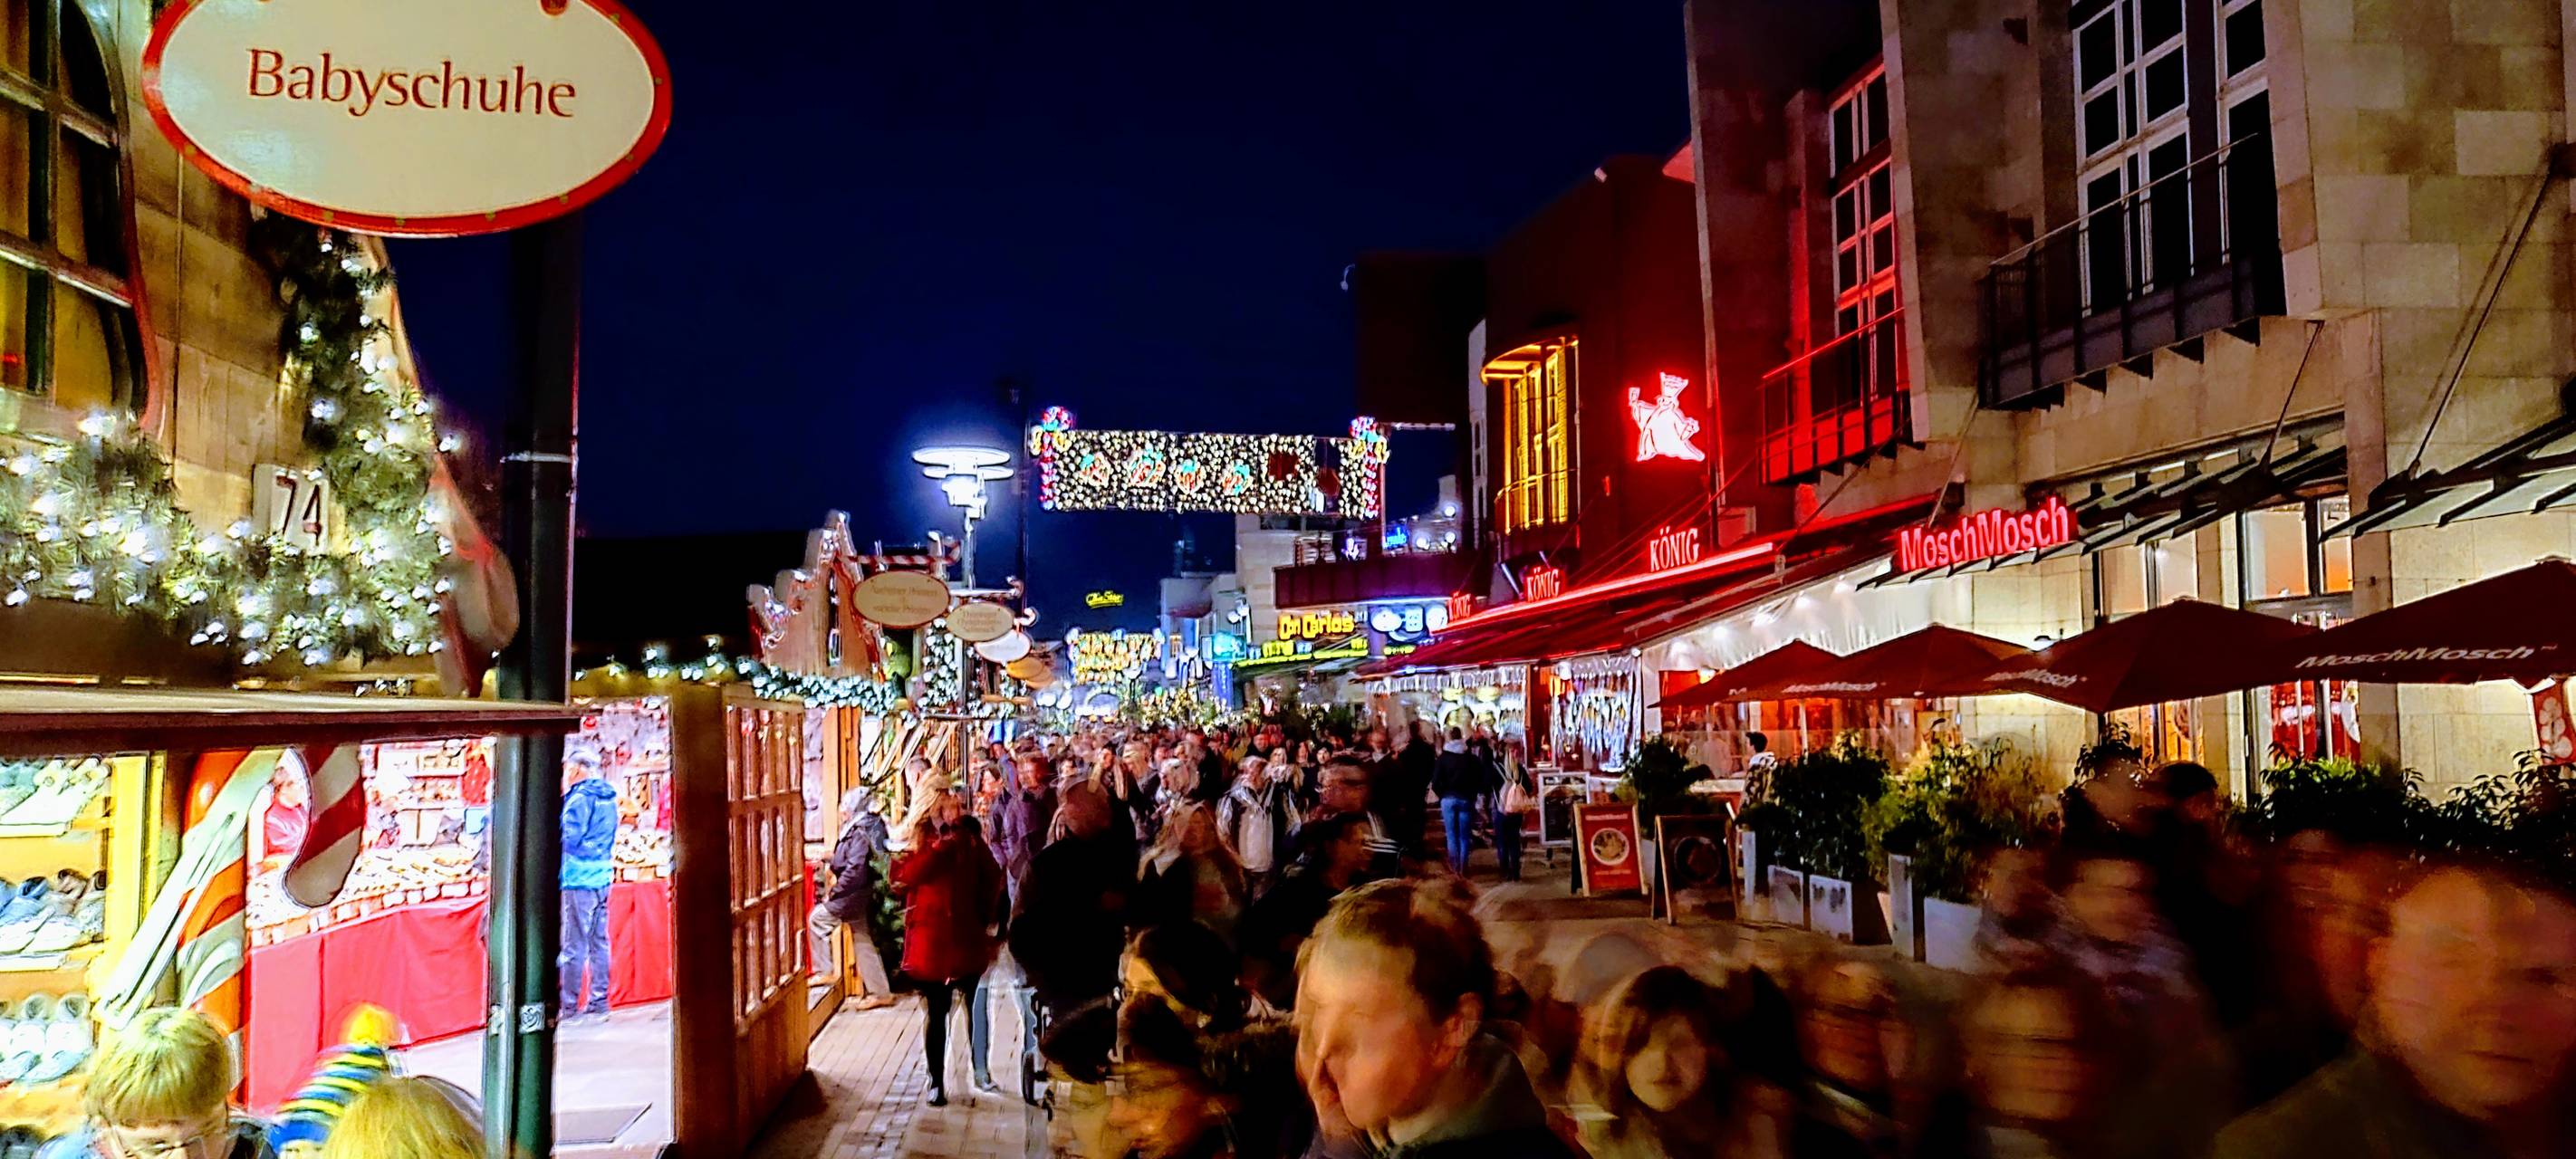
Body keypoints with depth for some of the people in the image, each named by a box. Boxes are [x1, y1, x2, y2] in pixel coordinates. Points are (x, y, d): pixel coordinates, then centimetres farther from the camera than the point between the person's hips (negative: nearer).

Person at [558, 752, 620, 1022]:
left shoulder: (580, 797, -11)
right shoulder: (609, 797, 15)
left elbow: (570, 837, -16)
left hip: (579, 877, -8)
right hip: (603, 876, 8)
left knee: (574, 944, -5)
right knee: (600, 941, 11)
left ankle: (569, 1006, -3)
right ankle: (599, 1000, 15)